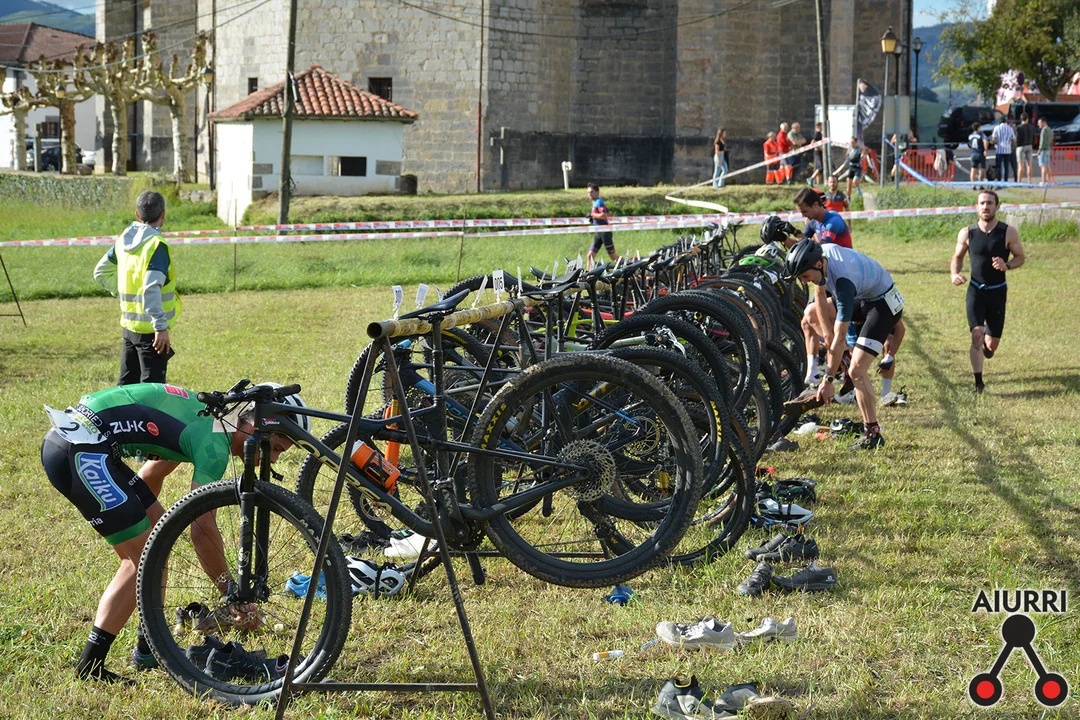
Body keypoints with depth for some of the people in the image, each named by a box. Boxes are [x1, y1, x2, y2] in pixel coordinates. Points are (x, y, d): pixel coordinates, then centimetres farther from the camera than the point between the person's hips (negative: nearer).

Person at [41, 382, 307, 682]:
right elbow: (203, 532, -12)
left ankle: (150, 647, 23)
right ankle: (90, 666, -2)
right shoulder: (216, 441, -11)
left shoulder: (206, 418, 17)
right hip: (80, 450, -10)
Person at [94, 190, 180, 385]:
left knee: (126, 383, 16)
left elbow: (101, 273, 20)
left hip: (128, 324, 8)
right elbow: (151, 290, -26)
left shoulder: (123, 240, 8)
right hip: (150, 330, -8)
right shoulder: (156, 245, -16)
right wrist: (161, 327, -27)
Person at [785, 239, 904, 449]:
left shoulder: (843, 281, -37)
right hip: (862, 296, 9)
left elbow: (840, 338, -35)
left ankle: (873, 434, -9)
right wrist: (826, 331, -2)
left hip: (884, 303, -9)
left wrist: (828, 380, -31)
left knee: (856, 370, -16)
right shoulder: (821, 253, -16)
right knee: (811, 313, 9)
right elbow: (820, 295, 1)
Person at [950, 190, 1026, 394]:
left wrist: (1007, 266, -20)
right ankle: (978, 382, -10)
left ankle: (987, 343, 46)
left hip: (998, 292, 0)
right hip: (975, 290, 0)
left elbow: (1020, 257, 1)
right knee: (976, 334, -17)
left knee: (992, 344, 6)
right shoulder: (967, 233, -5)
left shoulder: (1008, 233, -9)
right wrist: (955, 274, -12)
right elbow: (957, 257, 8)